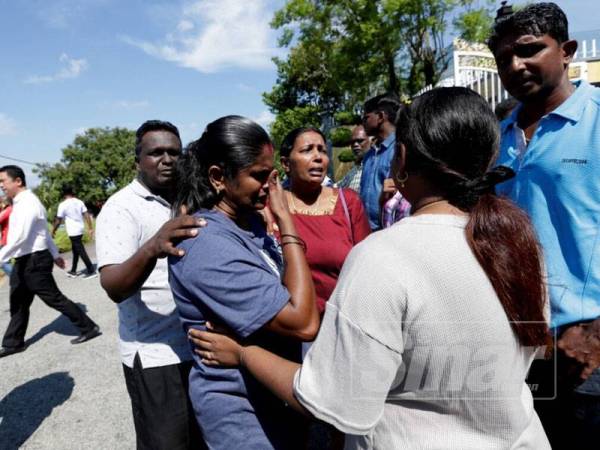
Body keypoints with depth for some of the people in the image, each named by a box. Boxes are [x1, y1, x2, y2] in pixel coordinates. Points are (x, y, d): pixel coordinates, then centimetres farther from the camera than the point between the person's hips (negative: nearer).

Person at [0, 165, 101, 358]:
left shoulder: (28, 203, -19)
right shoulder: (21, 203, 13)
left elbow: (20, 237, -26)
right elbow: (43, 232, 19)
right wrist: (55, 255, 24)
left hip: (34, 261, -10)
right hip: (24, 261, 10)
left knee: (54, 298, -2)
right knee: (18, 303, 17)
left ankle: (88, 328, 9)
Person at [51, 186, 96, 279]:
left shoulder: (63, 205, -10)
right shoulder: (79, 202, 5)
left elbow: (58, 220, -7)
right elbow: (87, 215, 1)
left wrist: (53, 231, 6)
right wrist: (90, 228, 4)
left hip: (73, 232, -7)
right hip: (80, 229, 7)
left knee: (81, 251, -4)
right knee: (75, 250, 18)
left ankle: (91, 271, -5)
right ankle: (73, 271, 27)